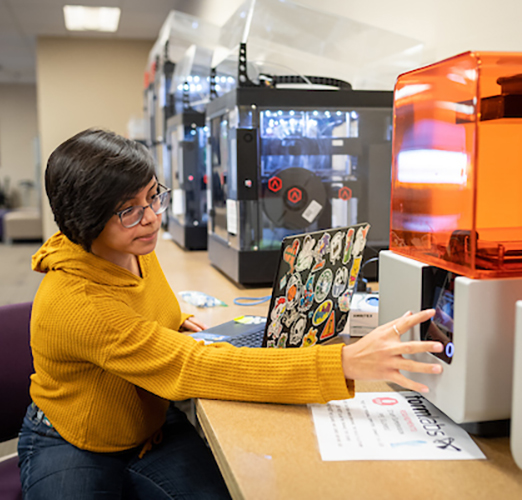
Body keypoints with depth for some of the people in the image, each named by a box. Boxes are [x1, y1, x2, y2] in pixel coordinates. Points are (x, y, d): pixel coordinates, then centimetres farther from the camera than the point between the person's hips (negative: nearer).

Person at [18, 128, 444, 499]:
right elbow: (198, 368, -43)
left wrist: (169, 322, -2)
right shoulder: (73, 303, -34)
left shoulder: (134, 248, -7)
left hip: (151, 425, 5)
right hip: (72, 446, -4)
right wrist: (347, 363, -51)